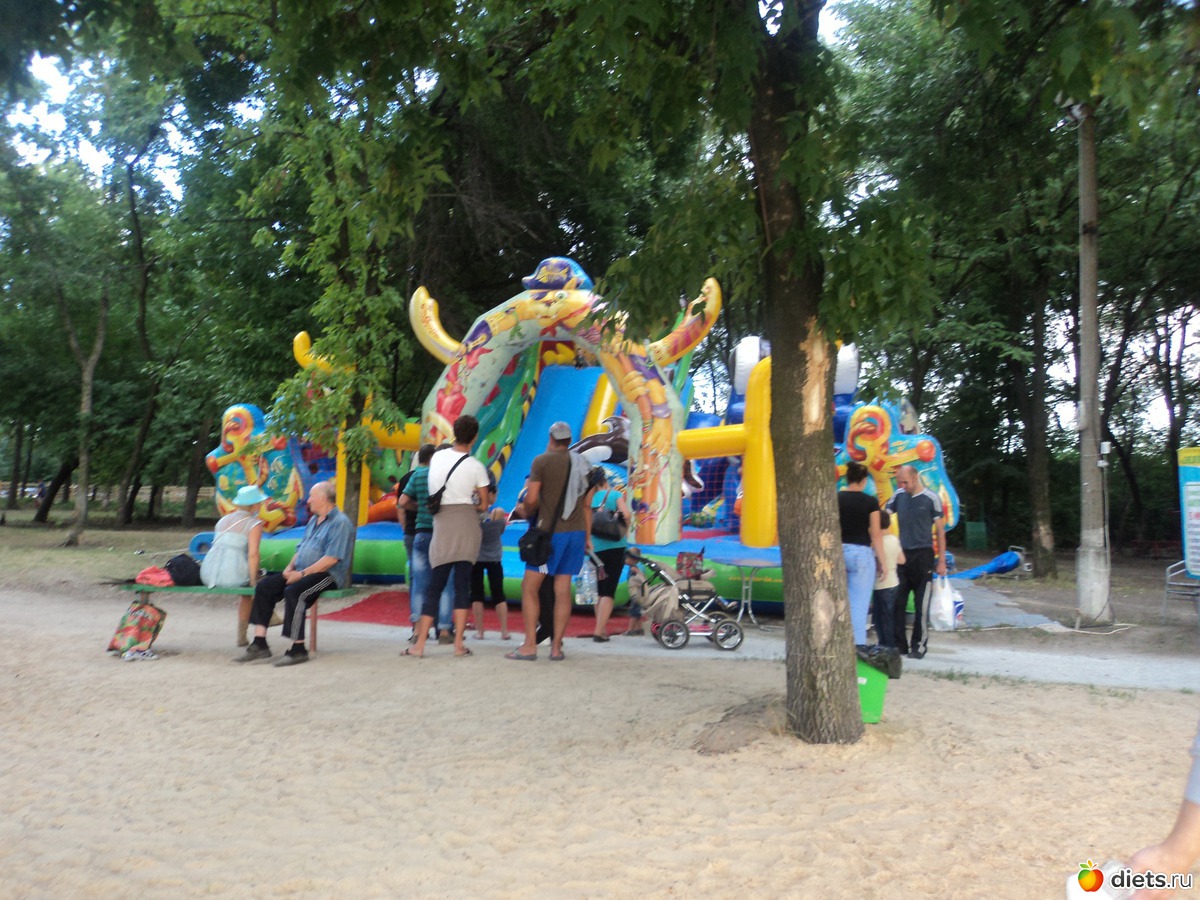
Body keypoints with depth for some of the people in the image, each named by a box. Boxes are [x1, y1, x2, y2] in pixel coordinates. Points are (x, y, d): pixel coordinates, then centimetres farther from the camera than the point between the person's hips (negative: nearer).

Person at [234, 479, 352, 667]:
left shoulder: (340, 522, -10)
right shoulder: (313, 520, 21)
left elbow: (331, 559, -19)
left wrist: (302, 573, -20)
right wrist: (290, 567, 5)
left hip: (328, 575, -9)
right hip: (302, 572, 9)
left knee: (293, 592, -33)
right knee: (264, 586, -7)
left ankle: (298, 650, -24)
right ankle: (259, 644, -8)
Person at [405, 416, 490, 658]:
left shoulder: (437, 457, 6)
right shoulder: (476, 467, -4)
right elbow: (483, 505, 2)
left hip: (442, 525, 2)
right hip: (467, 525, -2)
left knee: (434, 586, 7)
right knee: (462, 584, 3)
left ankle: (419, 644, 5)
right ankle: (459, 644, 3)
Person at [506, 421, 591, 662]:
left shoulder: (542, 461, -5)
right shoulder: (582, 464, 12)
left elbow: (531, 500, -10)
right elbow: (587, 505, 12)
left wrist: (530, 512, 12)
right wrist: (587, 537, 17)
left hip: (550, 532, -5)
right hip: (576, 532, 5)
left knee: (529, 587, 2)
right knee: (563, 590, 6)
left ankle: (530, 646, -2)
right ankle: (556, 647, 7)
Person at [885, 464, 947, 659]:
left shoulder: (931, 498, -4)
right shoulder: (898, 496, 6)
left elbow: (940, 531, -1)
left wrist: (941, 561, -3)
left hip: (923, 555, -4)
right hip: (902, 555, 4)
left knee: (921, 605, 0)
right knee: (898, 603, 4)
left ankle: (918, 646, 9)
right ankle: (899, 645, 13)